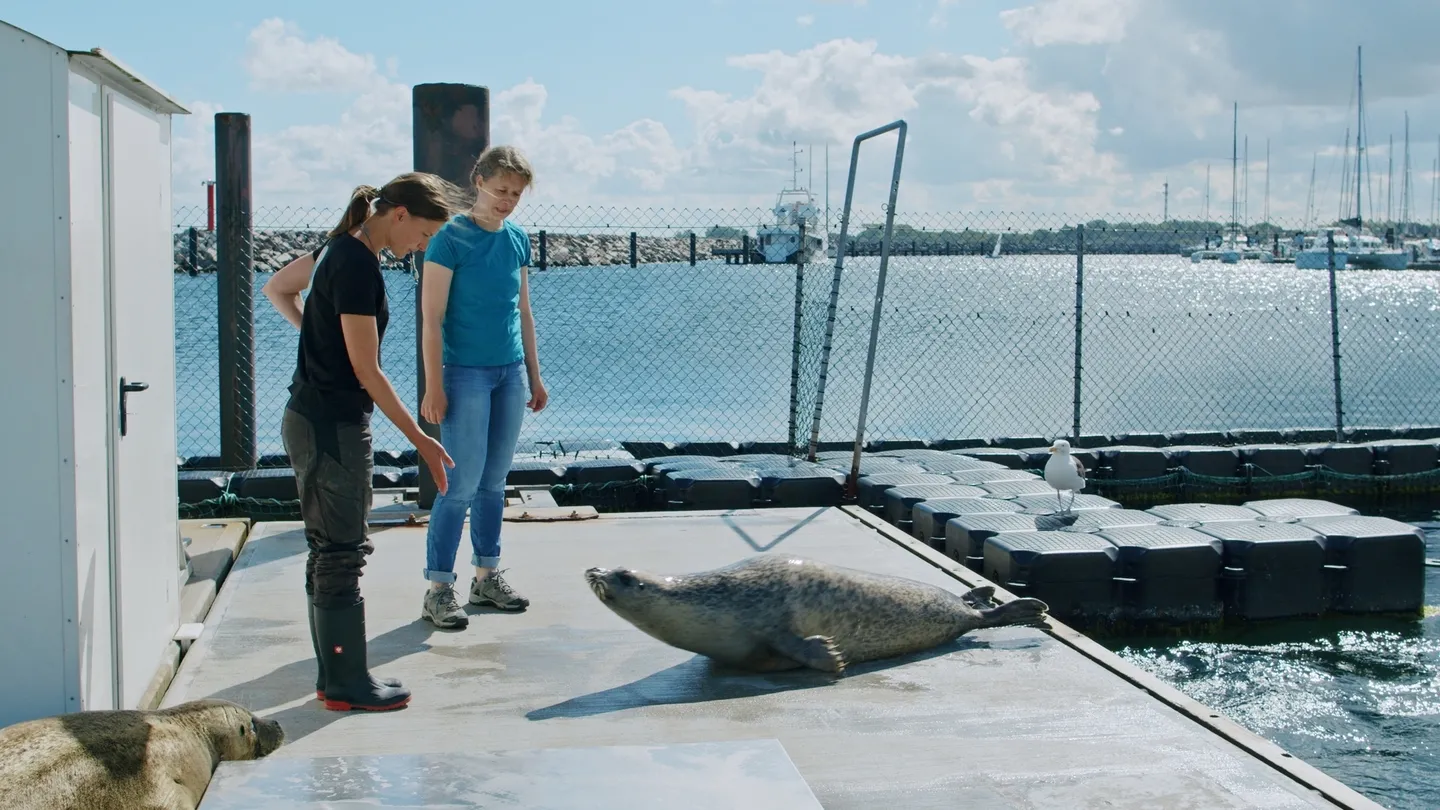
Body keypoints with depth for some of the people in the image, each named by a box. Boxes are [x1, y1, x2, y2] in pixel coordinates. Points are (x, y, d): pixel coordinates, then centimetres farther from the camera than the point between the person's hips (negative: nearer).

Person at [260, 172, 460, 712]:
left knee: (331, 552, 14)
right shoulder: (358, 265, -20)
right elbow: (367, 371, -20)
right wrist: (420, 440, -15)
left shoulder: (341, 248, 10)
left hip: (311, 419, 10)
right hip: (333, 427, -10)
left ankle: (336, 676, 23)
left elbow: (276, 289, 26)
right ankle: (347, 686, 7)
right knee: (341, 555, -2)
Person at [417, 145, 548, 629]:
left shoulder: (518, 239, 9)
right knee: (462, 485, -6)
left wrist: (534, 375, 16)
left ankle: (487, 577, 21)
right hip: (466, 374, -6)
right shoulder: (451, 238, -9)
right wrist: (434, 387, -14)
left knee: (494, 482, 11)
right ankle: (438, 590, 2)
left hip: (511, 373, 6)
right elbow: (432, 317, -10)